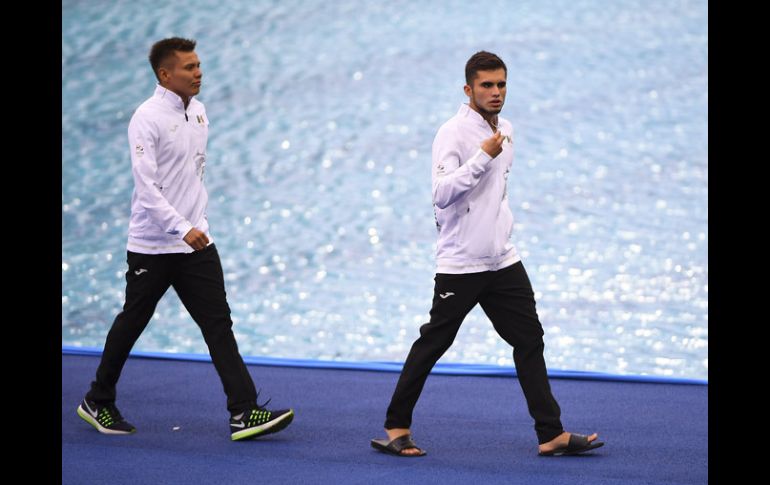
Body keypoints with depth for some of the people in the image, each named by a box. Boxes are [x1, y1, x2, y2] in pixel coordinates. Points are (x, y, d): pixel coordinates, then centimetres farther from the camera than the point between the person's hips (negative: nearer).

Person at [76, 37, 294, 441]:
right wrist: (182, 228, -31)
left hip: (196, 240, 6)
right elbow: (146, 185, -23)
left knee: (218, 324, -3)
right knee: (131, 324, 8)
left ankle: (244, 412, -8)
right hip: (152, 245, -6)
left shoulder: (198, 111, 8)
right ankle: (98, 403, 26)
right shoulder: (147, 118, -16)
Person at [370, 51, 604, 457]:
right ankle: (397, 427, 13)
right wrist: (483, 157, -29)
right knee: (432, 344, 0)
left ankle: (551, 434, 4)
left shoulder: (506, 130, 12)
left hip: (503, 260, 7)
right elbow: (442, 193, -26)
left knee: (530, 340, 3)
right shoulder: (453, 133, -14)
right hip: (459, 266, -7)